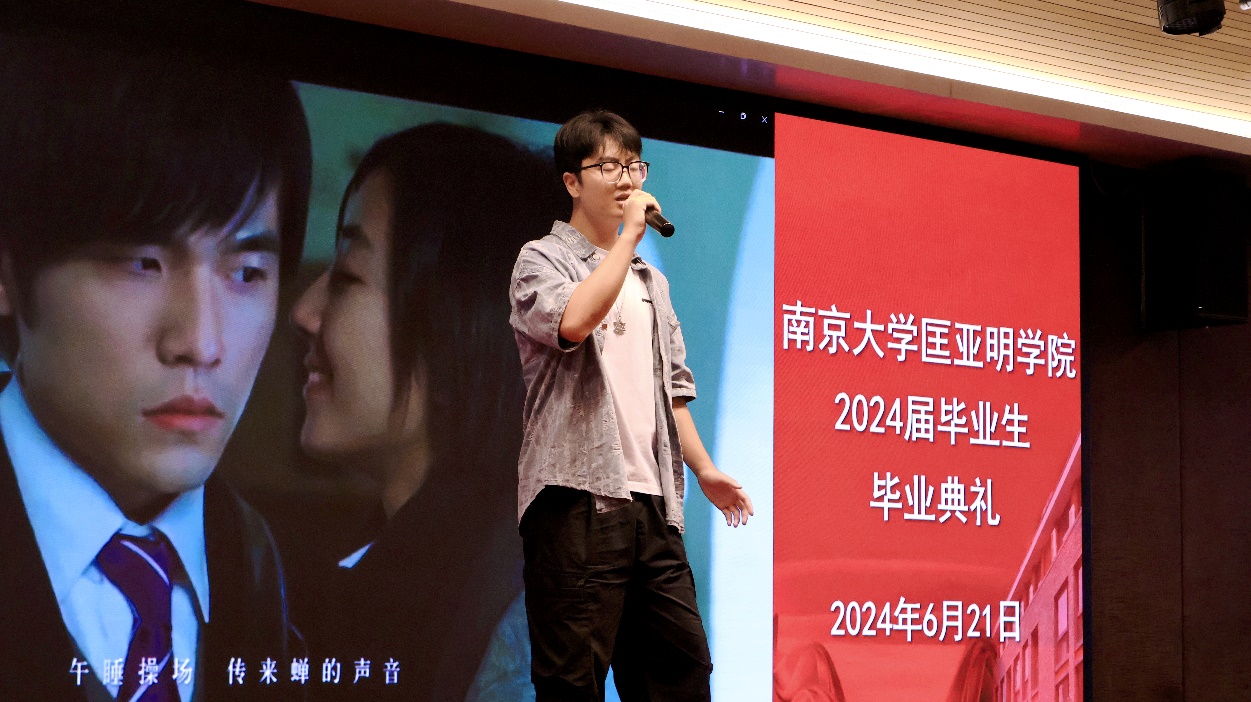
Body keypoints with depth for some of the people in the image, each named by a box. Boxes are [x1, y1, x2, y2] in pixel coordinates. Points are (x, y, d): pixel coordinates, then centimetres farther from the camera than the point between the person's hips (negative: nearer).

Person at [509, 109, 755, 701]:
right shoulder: (542, 259, 2)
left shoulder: (650, 281, 23)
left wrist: (704, 469, 18)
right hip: (579, 499, -7)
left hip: (652, 504, 7)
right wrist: (630, 234, -11)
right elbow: (573, 320, -21)